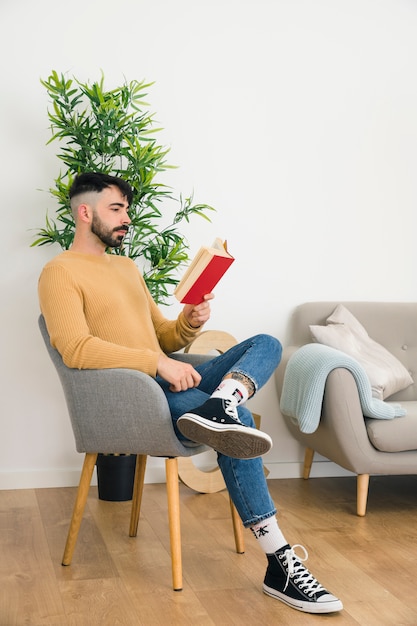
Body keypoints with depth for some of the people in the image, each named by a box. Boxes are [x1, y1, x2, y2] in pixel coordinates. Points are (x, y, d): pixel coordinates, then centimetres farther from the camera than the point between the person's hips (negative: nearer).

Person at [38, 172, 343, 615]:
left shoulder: (126, 267, 24)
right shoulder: (60, 272, -3)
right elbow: (76, 349, -20)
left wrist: (190, 323, 1)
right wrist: (158, 363, -24)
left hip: (168, 380, 9)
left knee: (266, 343, -4)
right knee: (240, 420, -28)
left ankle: (216, 410, -36)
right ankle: (281, 565, -24)